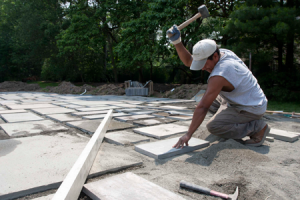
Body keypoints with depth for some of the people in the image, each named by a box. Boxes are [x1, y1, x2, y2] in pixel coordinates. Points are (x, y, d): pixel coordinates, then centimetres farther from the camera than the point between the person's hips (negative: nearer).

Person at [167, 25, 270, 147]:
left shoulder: (219, 75, -32)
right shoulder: (222, 53, -4)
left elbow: (202, 108, -32)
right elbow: (188, 61, 2)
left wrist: (188, 134, -27)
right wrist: (177, 42, -11)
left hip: (251, 109, -9)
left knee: (213, 126, -22)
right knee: (209, 100, 15)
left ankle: (257, 128, -7)